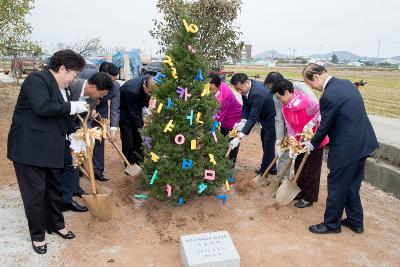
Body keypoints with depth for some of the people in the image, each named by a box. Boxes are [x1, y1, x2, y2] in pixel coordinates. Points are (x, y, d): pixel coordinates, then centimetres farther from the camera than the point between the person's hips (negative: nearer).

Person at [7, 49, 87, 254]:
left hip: (51, 149, 9)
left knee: (54, 188, 17)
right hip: (29, 147, -8)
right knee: (35, 191, 1)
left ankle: (56, 225, 34)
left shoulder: (60, 87, 12)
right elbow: (42, 107, -30)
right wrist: (73, 107, -22)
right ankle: (37, 235, 18)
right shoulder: (37, 79, -14)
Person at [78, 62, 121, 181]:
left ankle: (98, 171, 10)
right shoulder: (86, 74, -30)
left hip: (100, 109, 1)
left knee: (98, 140, 1)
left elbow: (115, 109, -21)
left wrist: (113, 129, -31)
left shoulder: (115, 86, -25)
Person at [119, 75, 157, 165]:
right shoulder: (132, 91, -40)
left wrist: (145, 107, -13)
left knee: (138, 134, 7)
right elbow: (134, 113, -30)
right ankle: (130, 164, 4)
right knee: (128, 136, -8)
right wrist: (140, 127, -25)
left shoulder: (149, 82, -22)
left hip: (136, 106, 6)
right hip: (124, 109, -6)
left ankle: (139, 161, 19)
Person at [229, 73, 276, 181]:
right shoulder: (246, 87, -11)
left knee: (268, 145, -1)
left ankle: (263, 172, 14)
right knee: (265, 143, 20)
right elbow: (245, 105, 0)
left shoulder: (257, 93, -38)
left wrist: (239, 137, -41)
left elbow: (253, 118, -38)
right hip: (265, 117, 10)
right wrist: (243, 121, -17)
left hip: (272, 118, -10)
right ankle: (270, 168, 37)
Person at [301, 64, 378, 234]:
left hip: (346, 148, -9)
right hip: (363, 142, 9)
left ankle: (331, 224, 26)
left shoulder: (328, 95, -22)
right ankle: (355, 221, 36)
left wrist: (312, 144, 5)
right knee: (352, 185, 22)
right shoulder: (346, 83, 6)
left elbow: (325, 126, -12)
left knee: (336, 188, 9)